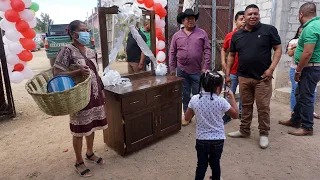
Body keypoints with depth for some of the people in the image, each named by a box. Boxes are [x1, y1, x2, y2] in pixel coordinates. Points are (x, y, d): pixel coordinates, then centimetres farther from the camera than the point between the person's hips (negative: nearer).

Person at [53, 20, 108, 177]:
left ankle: (90, 153, 39)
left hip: (94, 95, 6)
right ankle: (79, 162, 25)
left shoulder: (91, 52, 9)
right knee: (80, 130, 6)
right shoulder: (67, 50, -11)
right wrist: (78, 72, -28)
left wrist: (102, 92, 14)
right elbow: (56, 73, -15)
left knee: (92, 126, 17)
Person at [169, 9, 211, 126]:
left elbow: (207, 50, -2)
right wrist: (172, 69, 2)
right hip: (182, 70, 2)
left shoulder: (202, 33, 1)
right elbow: (172, 53, 6)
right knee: (185, 95, 11)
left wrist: (206, 67, -8)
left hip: (197, 71, -1)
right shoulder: (177, 35, 5)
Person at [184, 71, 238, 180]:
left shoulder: (195, 99, -11)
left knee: (201, 164, 16)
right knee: (215, 163, 22)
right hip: (218, 141, 0)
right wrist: (232, 97, 4)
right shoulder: (221, 101, -17)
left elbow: (187, 118, -2)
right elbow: (235, 115, -1)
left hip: (201, 140, 1)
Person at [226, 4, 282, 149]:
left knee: (263, 107, 3)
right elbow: (231, 55, 13)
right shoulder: (237, 35, 8)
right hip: (244, 77, 3)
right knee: (246, 105, 13)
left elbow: (278, 49, -1)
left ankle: (264, 134, 19)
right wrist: (227, 74, 9)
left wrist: (271, 69, -13)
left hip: (263, 77, -3)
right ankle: (244, 130, 27)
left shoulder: (269, 30, -2)